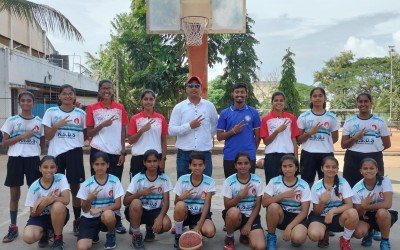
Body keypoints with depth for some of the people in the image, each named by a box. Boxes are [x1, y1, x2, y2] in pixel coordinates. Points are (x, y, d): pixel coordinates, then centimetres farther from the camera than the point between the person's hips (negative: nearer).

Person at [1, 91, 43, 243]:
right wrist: (22, 136, -13)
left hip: (33, 159, 1)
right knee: (14, 194, 7)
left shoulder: (39, 121, 5)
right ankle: (13, 227, 18)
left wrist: (36, 151, -3)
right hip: (15, 159, -1)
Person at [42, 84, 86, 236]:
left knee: (75, 188, 5)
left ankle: (77, 221, 16)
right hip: (55, 154, 0)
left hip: (74, 153, 0)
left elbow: (86, 134, 14)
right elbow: (47, 136, 0)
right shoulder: (51, 112, 3)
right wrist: (57, 125, -14)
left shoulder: (81, 113, 5)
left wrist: (75, 143, 0)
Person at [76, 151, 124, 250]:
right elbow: (85, 209, -1)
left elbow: (117, 205, -9)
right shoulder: (87, 183, -4)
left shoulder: (114, 180, -6)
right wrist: (89, 199, -22)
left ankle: (111, 235, -3)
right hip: (90, 218, 1)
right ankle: (94, 233, 15)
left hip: (109, 214, 0)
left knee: (107, 214, -38)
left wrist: (100, 209, -21)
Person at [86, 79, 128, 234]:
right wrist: (103, 125, -16)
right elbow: (89, 133, 0)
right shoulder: (92, 109, 1)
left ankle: (117, 221, 16)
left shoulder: (120, 108, 6)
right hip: (98, 151, -1)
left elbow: (123, 131, 6)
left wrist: (123, 151, -1)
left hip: (116, 152, 2)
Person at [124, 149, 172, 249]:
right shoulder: (138, 178, -11)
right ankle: (136, 236, -10)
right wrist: (140, 193, -28)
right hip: (139, 211, -1)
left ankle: (150, 228, 10)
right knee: (136, 203, -35)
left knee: (166, 224, -29)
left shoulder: (164, 178, -6)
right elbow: (125, 201, -13)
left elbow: (166, 202, -9)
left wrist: (160, 217, -26)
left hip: (155, 211, 1)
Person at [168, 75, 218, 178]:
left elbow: (215, 125, 20)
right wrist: (189, 126, -14)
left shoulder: (209, 106, 7)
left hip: (204, 153, 1)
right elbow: (171, 130, -5)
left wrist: (207, 137, 9)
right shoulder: (179, 107, 2)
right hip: (184, 154, -1)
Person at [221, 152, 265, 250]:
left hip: (251, 216, 1)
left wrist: (248, 224, -11)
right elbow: (227, 205, -11)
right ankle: (229, 237, -7)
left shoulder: (257, 181, -5)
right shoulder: (229, 181, -10)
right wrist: (240, 196, -26)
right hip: (235, 215, -1)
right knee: (234, 211, -39)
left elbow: (257, 206, -3)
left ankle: (245, 234, 15)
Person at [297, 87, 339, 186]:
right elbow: (298, 140, -1)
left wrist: (325, 144, 7)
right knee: (307, 184, 4)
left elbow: (335, 138, 15)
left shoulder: (331, 117, 5)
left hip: (326, 154, 1)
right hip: (308, 154, -1)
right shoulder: (304, 116, 0)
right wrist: (310, 133, -15)